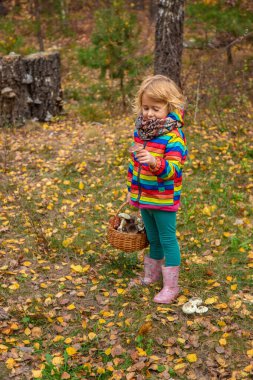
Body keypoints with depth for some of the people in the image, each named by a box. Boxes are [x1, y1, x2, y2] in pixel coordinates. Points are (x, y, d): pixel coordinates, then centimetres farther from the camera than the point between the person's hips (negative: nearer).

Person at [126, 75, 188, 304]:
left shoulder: (173, 136, -19)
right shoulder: (140, 131, 3)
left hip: (164, 199, -7)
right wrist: (131, 191, 17)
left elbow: (173, 169, -26)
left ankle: (171, 286, 14)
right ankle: (152, 274, 41)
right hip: (143, 197, 7)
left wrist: (155, 162, -45)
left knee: (167, 239, 3)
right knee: (153, 238, 22)